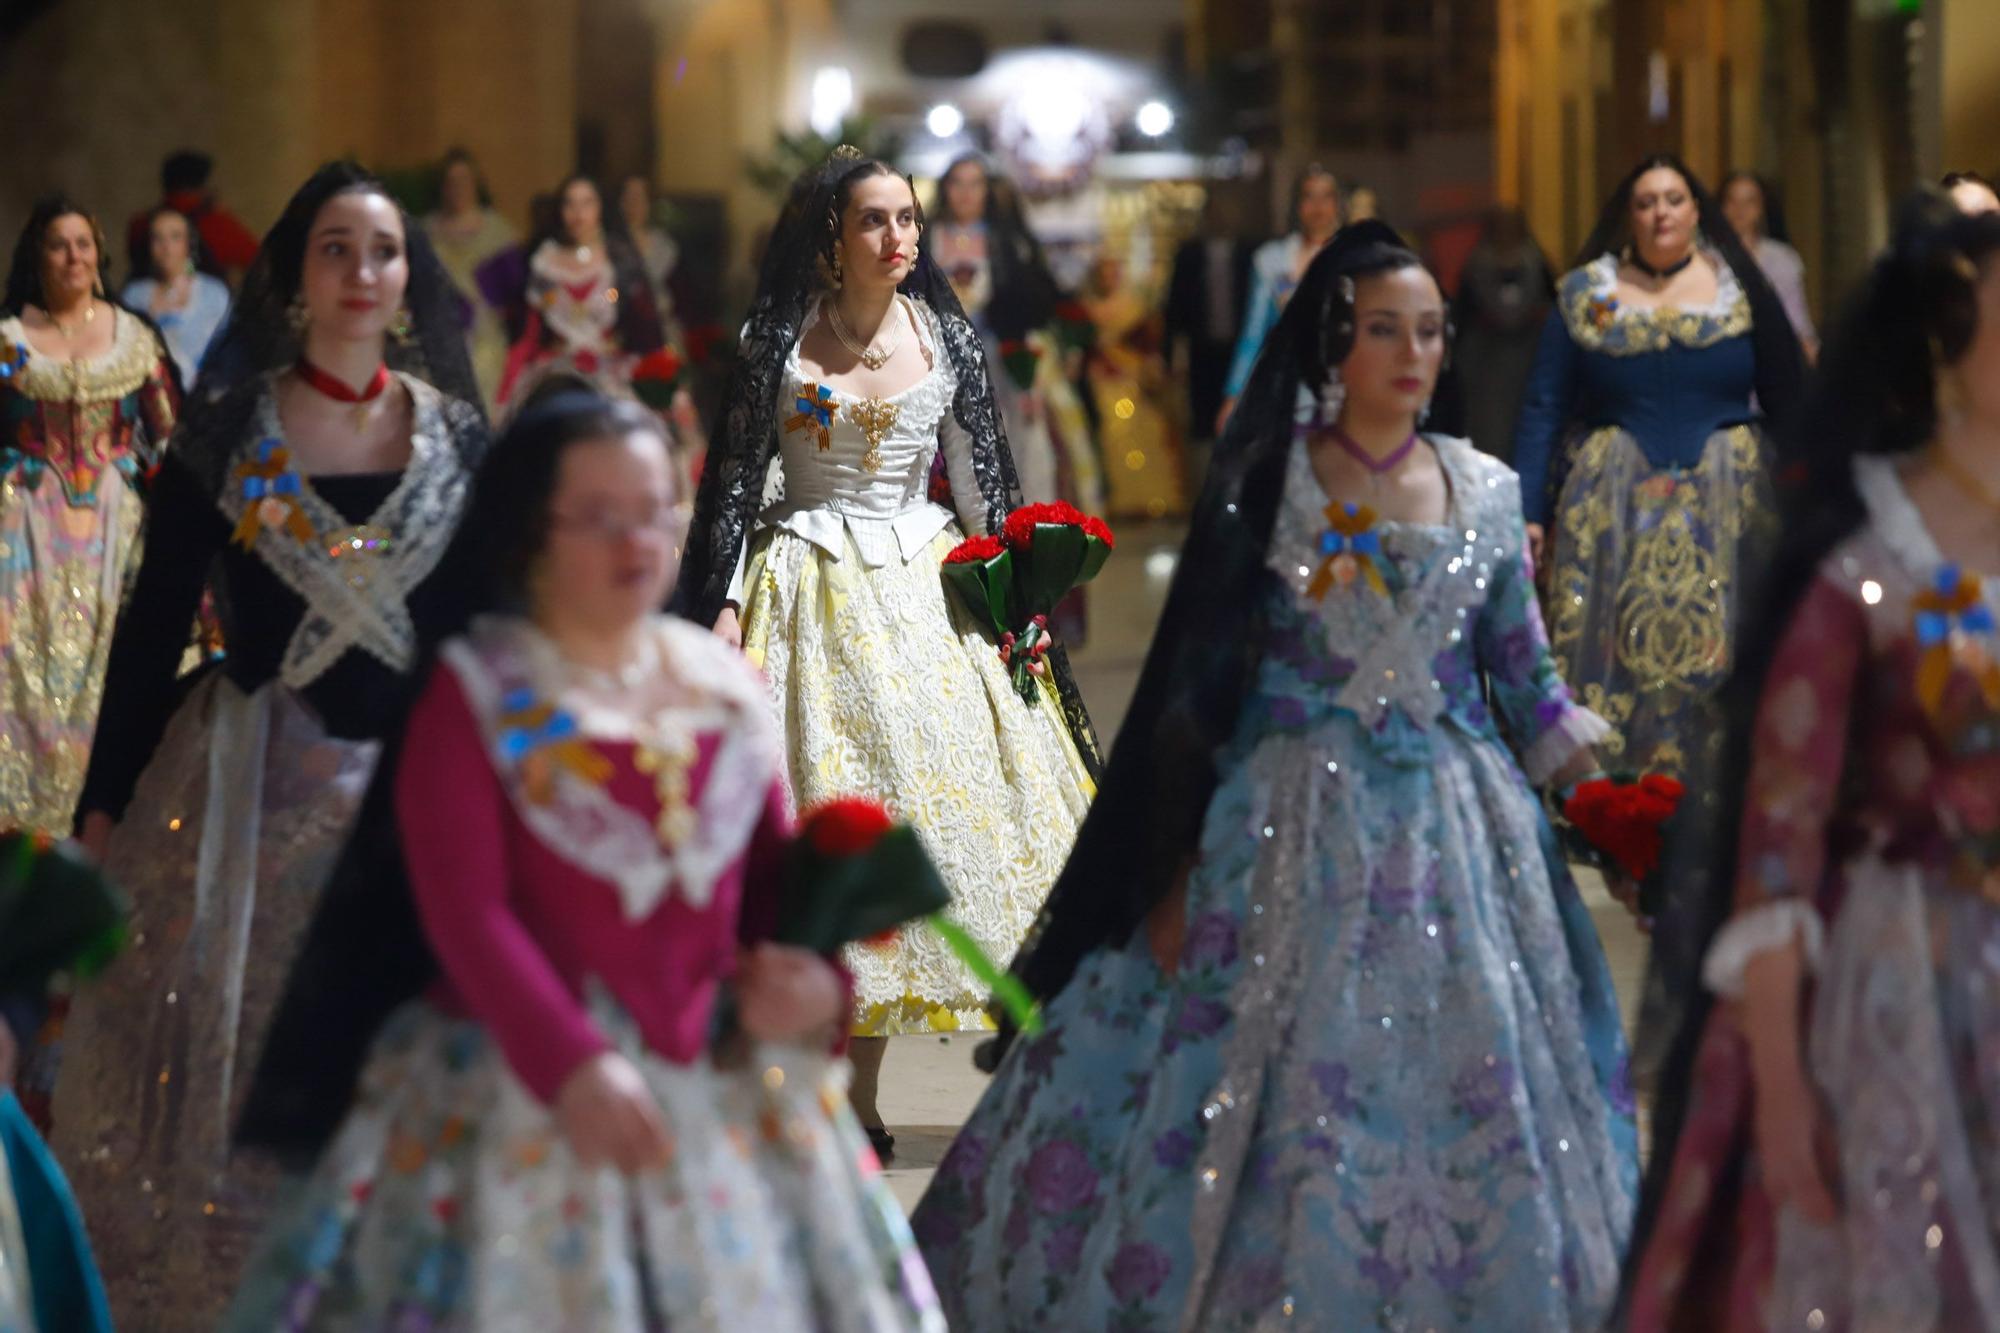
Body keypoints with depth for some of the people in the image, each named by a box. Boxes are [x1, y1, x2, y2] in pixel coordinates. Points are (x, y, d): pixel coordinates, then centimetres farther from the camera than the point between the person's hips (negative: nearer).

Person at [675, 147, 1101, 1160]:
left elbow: (979, 474, 9)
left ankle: (856, 1094, 6)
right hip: (814, 594, -2)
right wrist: (725, 602, -6)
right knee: (819, 791, -6)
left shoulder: (942, 334, 4)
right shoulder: (778, 340, -2)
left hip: (924, 584, 2)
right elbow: (735, 478, 0)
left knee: (906, 788, -1)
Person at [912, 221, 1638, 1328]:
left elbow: (1525, 678, 10)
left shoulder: (1487, 491, 5)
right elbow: (1201, 680, -1)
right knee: (1270, 1088, 1)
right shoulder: (1266, 483, -2)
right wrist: (1178, 871, -3)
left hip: (1452, 830, 2)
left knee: (1459, 1092, 3)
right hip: (1290, 824, -2)